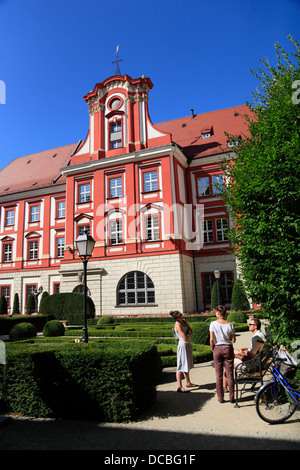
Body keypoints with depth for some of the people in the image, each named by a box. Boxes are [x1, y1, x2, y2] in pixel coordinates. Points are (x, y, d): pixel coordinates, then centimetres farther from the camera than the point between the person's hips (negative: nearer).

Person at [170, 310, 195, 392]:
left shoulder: (184, 321, 5)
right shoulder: (177, 325, -20)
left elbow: (191, 331, 4)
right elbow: (185, 337, -23)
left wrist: (188, 334, -14)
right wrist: (188, 334, -3)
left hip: (188, 345, 9)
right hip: (183, 345, -9)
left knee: (187, 364, 19)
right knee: (181, 365, -8)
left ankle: (188, 382, 33)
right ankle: (179, 386, -7)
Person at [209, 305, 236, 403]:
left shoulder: (213, 324, -11)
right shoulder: (230, 325, -6)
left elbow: (211, 340, -11)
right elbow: (233, 340, -1)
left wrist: (212, 348, 6)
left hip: (217, 349, -1)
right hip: (228, 348, 1)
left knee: (219, 375, 10)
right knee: (230, 374, 10)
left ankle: (220, 398, 17)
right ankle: (231, 398, 17)